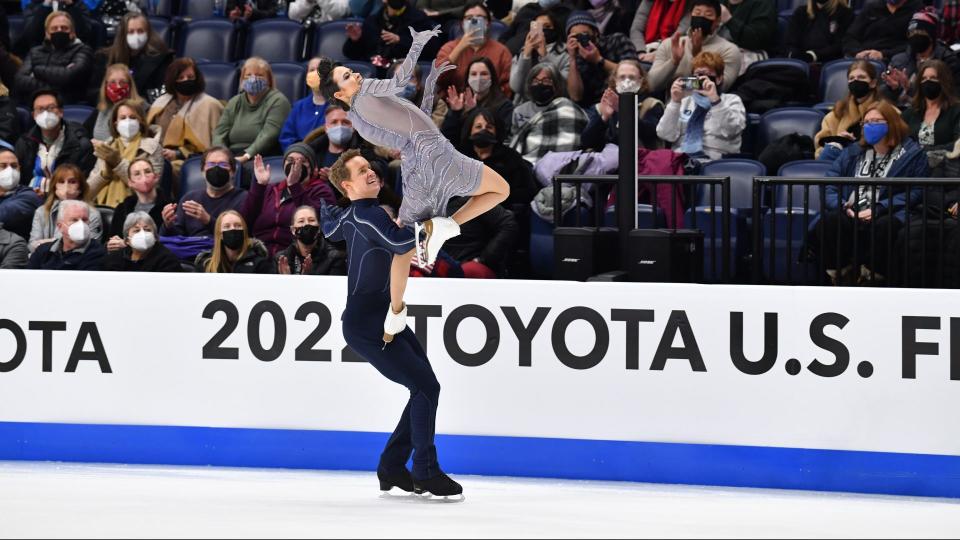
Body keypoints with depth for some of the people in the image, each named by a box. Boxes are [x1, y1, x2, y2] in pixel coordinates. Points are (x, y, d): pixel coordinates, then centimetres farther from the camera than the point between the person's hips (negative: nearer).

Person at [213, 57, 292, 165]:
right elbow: (220, 134, 11)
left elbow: (268, 135, -12)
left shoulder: (277, 101, 1)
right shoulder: (234, 103, 20)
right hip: (232, 156, 5)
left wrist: (246, 156, -24)